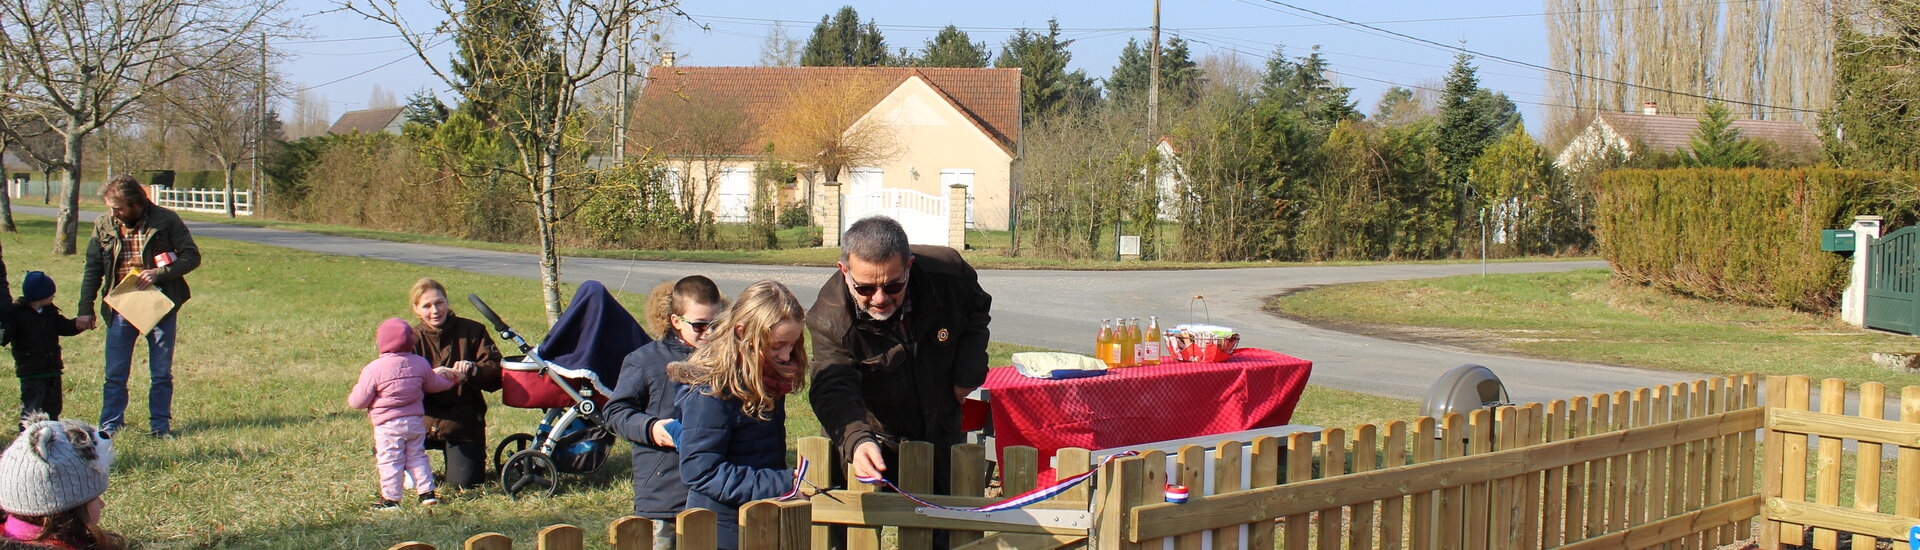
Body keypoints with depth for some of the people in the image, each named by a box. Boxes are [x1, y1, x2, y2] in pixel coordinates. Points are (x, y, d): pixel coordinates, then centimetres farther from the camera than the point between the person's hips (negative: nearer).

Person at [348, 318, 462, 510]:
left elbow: (359, 400, -8)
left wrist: (351, 398, 16)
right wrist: (449, 380, 42)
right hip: (416, 422, 5)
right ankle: (427, 493, 17)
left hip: (388, 425, -5)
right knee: (417, 456, 16)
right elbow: (434, 384, 21)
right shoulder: (420, 363, 4)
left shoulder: (374, 369, -13)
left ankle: (390, 499, 2)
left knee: (389, 461, 1)